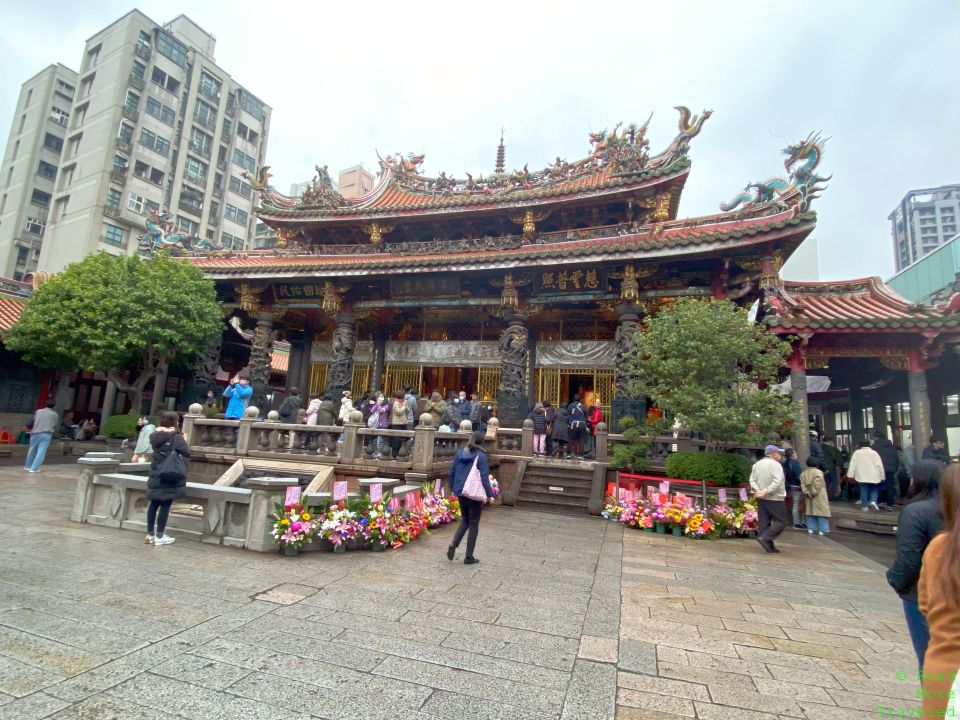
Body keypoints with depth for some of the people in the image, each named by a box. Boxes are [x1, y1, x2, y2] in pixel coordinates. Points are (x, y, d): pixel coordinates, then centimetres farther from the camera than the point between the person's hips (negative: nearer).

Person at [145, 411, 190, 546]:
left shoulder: (155, 436, 6)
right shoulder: (176, 437, -12)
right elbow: (186, 454, -16)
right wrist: (186, 442, 1)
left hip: (156, 474, 6)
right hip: (170, 476, -6)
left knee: (154, 503, 13)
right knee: (165, 505, 0)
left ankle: (150, 534, 21)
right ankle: (159, 536, 4)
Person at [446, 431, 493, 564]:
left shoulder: (460, 453, 2)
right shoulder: (480, 456, -14)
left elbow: (452, 472, 8)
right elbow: (484, 477, -15)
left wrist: (453, 488, 19)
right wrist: (489, 494, -7)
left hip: (461, 493, 5)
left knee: (464, 520, 22)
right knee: (474, 524, 8)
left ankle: (454, 544, 2)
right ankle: (469, 557, 14)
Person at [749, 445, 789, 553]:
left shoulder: (757, 464, 9)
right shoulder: (775, 464, -12)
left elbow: (752, 480, 4)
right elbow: (777, 482, -23)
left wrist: (758, 490, -7)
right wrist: (766, 492, -22)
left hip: (761, 498, 7)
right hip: (775, 498, -7)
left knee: (764, 522, 9)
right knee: (782, 521, 3)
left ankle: (769, 546, 11)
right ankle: (765, 537, -9)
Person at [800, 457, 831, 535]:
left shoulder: (803, 473, 5)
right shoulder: (819, 472, -12)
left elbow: (802, 484, -3)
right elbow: (817, 484, -20)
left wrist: (807, 492, -5)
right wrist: (814, 493, -15)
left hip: (808, 497, 5)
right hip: (819, 497, -5)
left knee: (810, 511, 11)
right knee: (821, 511, 2)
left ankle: (811, 529, 12)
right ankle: (822, 529, 3)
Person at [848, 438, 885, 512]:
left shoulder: (856, 452, 3)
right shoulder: (874, 452, 0)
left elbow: (853, 464, -2)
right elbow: (879, 465, -2)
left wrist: (851, 475, -1)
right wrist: (882, 476, 4)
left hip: (861, 476, 0)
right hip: (873, 476, 0)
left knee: (863, 491, 5)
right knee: (873, 490, 16)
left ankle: (865, 506, 8)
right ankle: (873, 501, -7)